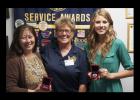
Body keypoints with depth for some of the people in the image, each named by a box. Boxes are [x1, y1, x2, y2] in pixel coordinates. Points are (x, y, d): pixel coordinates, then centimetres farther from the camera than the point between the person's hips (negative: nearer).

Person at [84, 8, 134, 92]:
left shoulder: (118, 43, -12)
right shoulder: (89, 45, 0)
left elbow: (131, 70, -7)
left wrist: (111, 75, -17)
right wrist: (89, 75, -7)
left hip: (112, 89, -3)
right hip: (93, 88, 4)